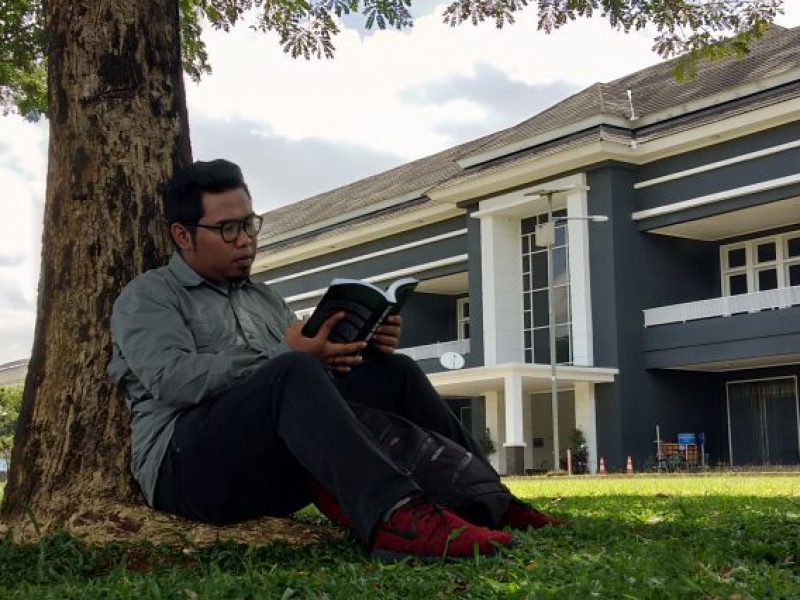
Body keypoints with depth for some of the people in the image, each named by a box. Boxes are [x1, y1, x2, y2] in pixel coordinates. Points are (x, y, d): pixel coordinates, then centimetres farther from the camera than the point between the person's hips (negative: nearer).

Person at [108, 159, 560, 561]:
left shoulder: (265, 299, 26)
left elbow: (322, 380, 19)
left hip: (283, 471, 7)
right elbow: (175, 380, -14)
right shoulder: (149, 296, 5)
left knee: (393, 373, -7)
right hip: (188, 464, -6)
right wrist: (285, 356, -19)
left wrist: (365, 348, -3)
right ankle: (394, 517, -50)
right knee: (294, 373, -33)